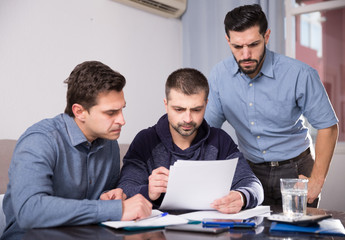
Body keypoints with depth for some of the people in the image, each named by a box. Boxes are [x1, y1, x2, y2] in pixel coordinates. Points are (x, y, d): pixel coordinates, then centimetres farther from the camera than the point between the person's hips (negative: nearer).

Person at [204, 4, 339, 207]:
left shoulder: (299, 74, -14)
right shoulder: (219, 75, -5)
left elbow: (327, 125, -6)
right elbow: (208, 127, 2)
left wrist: (317, 181, -10)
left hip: (296, 171, -2)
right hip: (251, 171, 2)